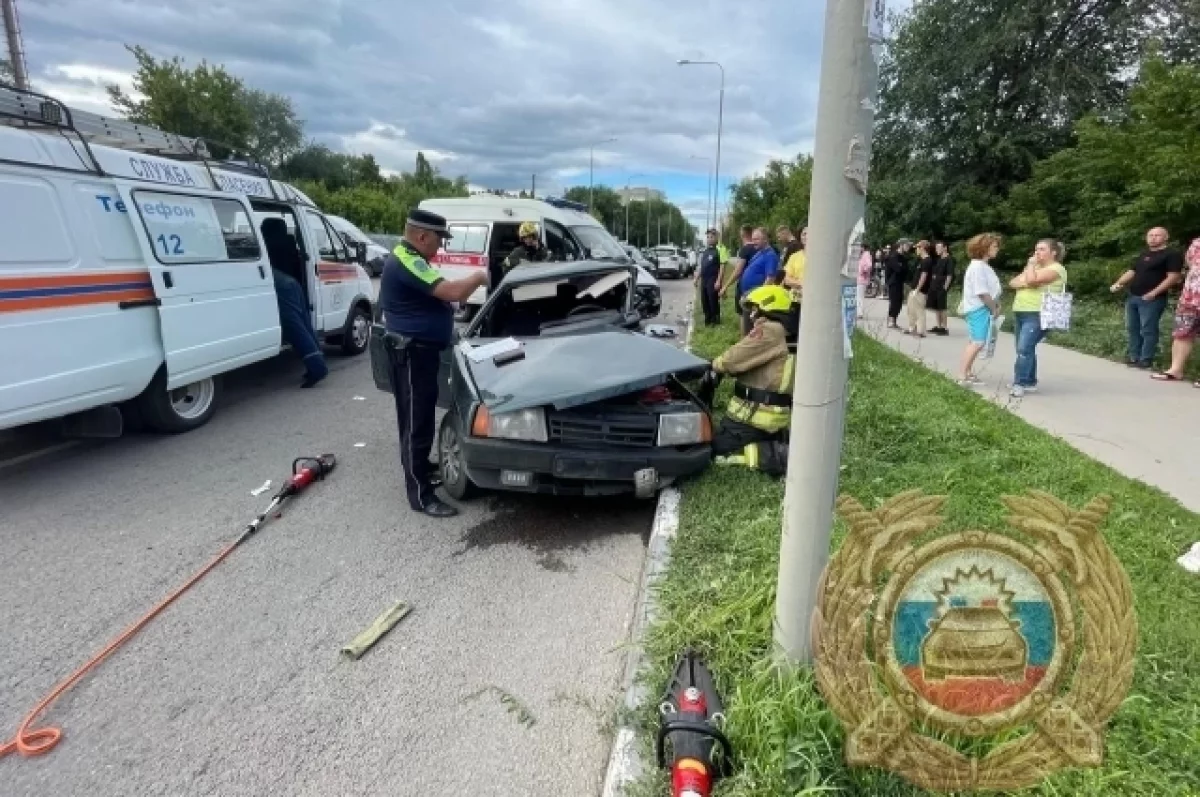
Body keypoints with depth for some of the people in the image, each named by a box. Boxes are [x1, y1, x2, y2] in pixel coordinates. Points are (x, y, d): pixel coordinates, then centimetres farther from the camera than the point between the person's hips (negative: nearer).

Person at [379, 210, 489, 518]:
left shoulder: (407, 259, 15)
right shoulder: (406, 262, -20)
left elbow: (437, 294, 25)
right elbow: (452, 292, -28)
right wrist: (479, 276, -12)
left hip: (419, 349, 11)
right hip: (412, 352, -11)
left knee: (420, 416, 22)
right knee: (417, 421, -7)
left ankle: (421, 467, 37)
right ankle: (421, 495, -2)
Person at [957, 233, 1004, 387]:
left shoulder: (984, 266, 15)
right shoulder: (977, 266, -17)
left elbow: (992, 290, 16)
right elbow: (982, 293, -20)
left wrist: (997, 306, 4)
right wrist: (994, 309, -11)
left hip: (984, 309, 11)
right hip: (978, 309, -11)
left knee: (974, 342, 14)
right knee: (978, 342, -15)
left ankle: (968, 373, 21)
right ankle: (962, 376, -14)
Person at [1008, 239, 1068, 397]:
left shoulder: (1056, 269, -6)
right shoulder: (1034, 267, 22)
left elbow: (1031, 279, -21)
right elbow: (1013, 282, 12)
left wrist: (1031, 263, -4)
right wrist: (1024, 283, -10)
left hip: (1037, 315, -9)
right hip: (1019, 313, 9)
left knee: (1024, 348, -18)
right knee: (1025, 349, 10)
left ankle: (1020, 384, -15)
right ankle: (1030, 382, 19)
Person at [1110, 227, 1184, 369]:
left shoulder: (1172, 254, -5)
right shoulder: (1144, 255, 20)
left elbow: (1173, 277, -14)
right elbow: (1132, 272, 26)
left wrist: (1154, 293, -21)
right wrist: (1118, 283, 8)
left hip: (1152, 299, -8)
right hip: (1133, 297, 8)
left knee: (1148, 330, -8)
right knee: (1132, 328, 10)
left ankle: (1146, 359, -5)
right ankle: (1134, 356, 17)